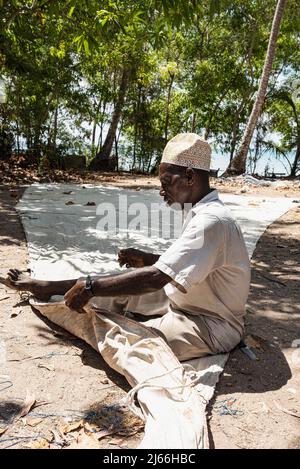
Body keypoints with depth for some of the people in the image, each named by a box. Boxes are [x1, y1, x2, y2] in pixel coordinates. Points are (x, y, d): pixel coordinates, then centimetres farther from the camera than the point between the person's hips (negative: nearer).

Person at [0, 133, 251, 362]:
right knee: (117, 290, 6)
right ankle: (44, 288, 21)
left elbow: (156, 278, -32)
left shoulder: (213, 221, -27)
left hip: (212, 326, -8)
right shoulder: (202, 212, 5)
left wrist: (90, 287, -25)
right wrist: (147, 259, 4)